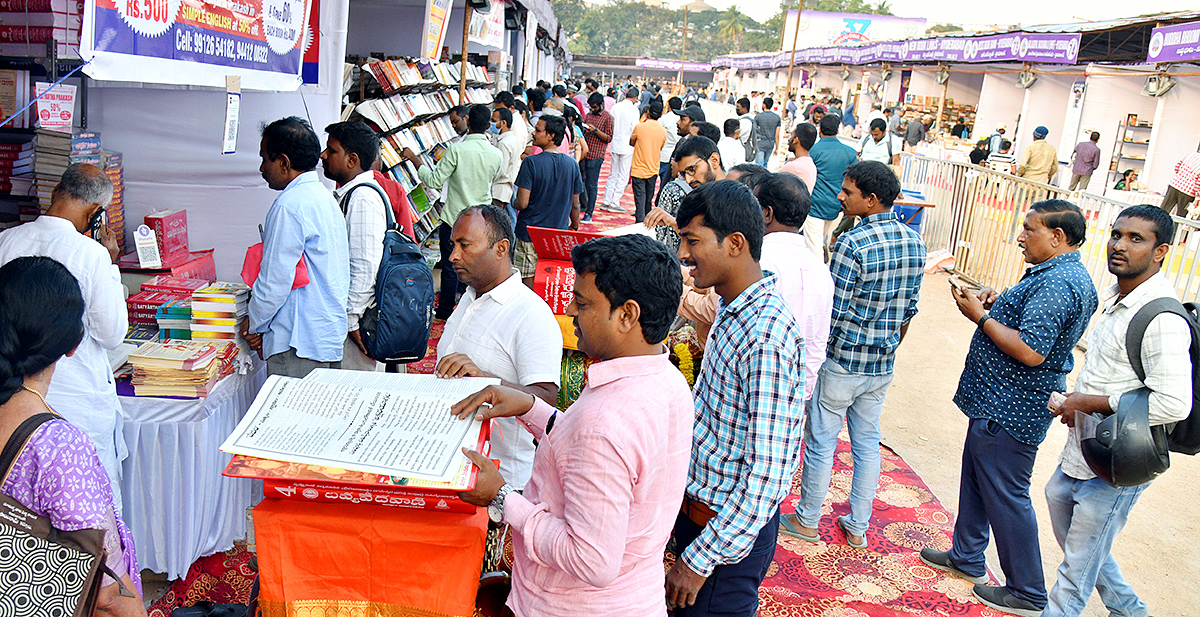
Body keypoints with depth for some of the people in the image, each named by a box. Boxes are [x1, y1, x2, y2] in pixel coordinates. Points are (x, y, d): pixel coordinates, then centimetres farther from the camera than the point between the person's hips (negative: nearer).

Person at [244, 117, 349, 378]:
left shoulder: (289, 206, -16)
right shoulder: (324, 196, 14)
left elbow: (275, 280, -17)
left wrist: (254, 324, 0)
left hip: (300, 343, -10)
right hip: (332, 332, 10)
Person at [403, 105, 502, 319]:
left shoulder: (457, 150, -18)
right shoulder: (497, 154, -4)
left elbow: (434, 181, -15)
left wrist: (415, 160, -4)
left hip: (455, 218, -4)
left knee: (450, 265, 8)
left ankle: (445, 311, 20)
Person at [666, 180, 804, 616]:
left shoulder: (767, 337, -28)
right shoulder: (733, 310, 3)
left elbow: (768, 472, -27)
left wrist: (701, 559, -23)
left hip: (733, 528, -9)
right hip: (699, 506, 9)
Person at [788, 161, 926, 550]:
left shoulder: (853, 244, -21)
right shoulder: (914, 242, 2)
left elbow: (833, 312, -19)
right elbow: (909, 308, 10)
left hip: (841, 362, -7)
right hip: (883, 366, 7)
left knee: (821, 442, 8)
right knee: (868, 444, 16)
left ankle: (808, 521, 23)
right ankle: (858, 527, 27)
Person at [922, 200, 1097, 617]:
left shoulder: (1057, 284, -24)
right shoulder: (1063, 275, 11)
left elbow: (1030, 351, -30)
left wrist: (981, 317, -19)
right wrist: (1000, 303, 4)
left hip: (1010, 411, -11)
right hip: (997, 403, 11)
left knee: (1005, 496, 1)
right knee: (975, 480, 22)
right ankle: (967, 557, 38)